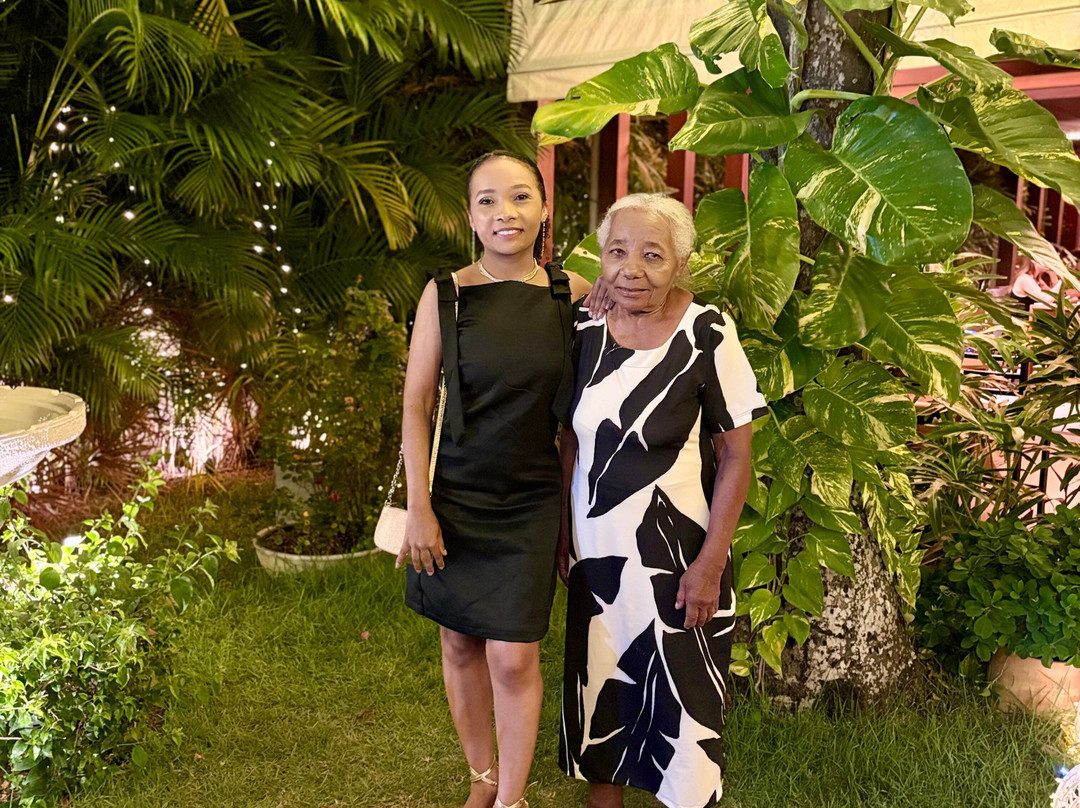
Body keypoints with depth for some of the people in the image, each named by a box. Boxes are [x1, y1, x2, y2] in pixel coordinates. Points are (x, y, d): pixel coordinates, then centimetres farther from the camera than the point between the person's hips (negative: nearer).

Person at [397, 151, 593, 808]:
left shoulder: (572, 292, -3)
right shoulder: (446, 295, -7)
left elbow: (579, 402, 7)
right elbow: (416, 405, -3)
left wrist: (573, 500, 6)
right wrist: (419, 508, -6)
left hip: (531, 504, 0)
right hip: (456, 498, 1)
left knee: (513, 658, -2)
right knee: (461, 644, 12)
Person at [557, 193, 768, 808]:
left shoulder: (707, 335, -14)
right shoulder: (588, 333, -1)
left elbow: (736, 457, -11)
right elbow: (572, 440, 8)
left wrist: (710, 563, -14)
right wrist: (562, 536, 7)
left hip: (676, 555, -4)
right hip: (596, 550, 4)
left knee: (682, 695, 7)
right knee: (599, 685, 17)